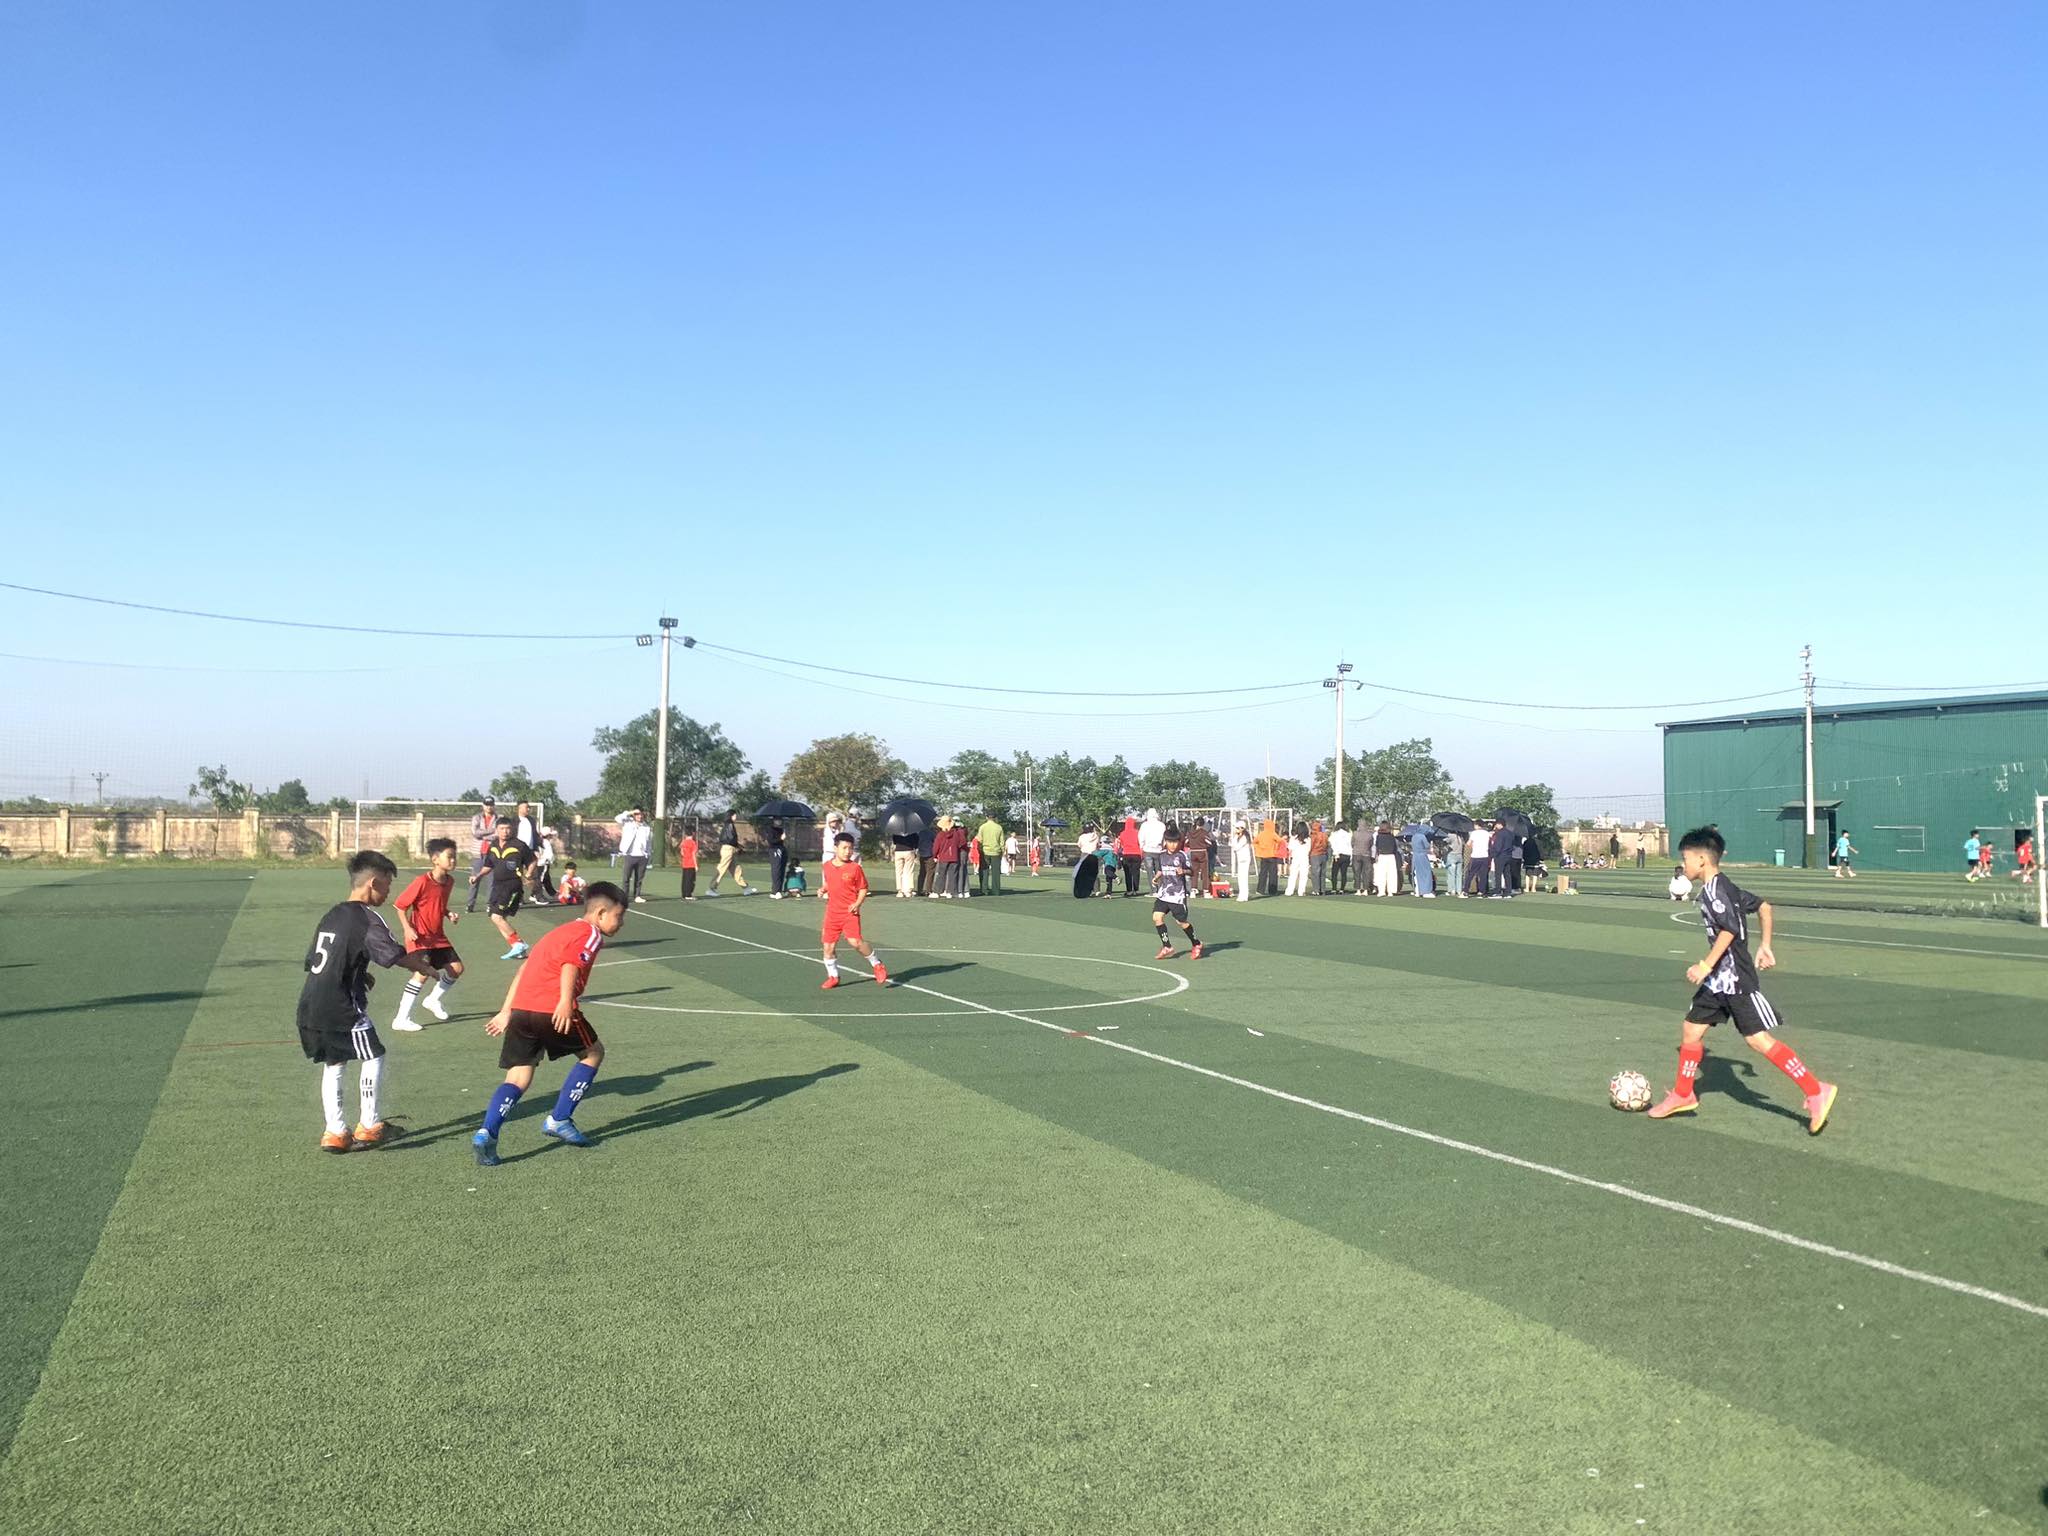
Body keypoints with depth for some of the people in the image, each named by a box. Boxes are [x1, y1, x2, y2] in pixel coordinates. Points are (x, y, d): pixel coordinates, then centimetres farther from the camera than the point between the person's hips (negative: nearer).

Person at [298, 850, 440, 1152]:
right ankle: (368, 1126, 11)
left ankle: (335, 1132, 18)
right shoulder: (367, 919, -10)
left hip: (310, 1005, 8)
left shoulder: (331, 915, 16)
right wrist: (424, 967, 1)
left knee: (333, 1064, 19)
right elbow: (396, 955, -17)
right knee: (373, 1057, 7)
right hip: (340, 1008, -8)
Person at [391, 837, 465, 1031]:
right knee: (423, 972, -22)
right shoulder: (422, 882, -19)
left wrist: (449, 915, 0)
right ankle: (402, 1019, -14)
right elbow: (400, 905, -14)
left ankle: (433, 1000, 32)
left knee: (457, 967, 7)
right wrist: (407, 929, -22)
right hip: (419, 937, -8)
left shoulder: (449, 881, 3)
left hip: (438, 936, 8)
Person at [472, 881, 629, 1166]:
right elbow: (571, 964, -18)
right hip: (554, 1011, -7)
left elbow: (525, 969, 26)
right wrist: (566, 1001, -29)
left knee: (517, 1079, 8)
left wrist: (506, 1012, 26)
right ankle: (559, 1120, 15)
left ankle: (487, 1133, -12)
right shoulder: (590, 934, 2)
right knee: (593, 1053, 16)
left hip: (520, 1009, 7)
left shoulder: (560, 932, 28)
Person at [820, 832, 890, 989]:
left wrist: (857, 904, -16)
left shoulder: (855, 867, -7)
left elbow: (863, 889, -1)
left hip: (850, 913, -4)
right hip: (832, 912, 5)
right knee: (829, 946, 6)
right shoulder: (827, 866, 6)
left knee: (855, 941, -18)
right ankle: (833, 976, 25)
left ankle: (877, 965, 4)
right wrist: (823, 890, 3)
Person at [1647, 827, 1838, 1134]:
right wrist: (1765, 946, 20)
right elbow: (1763, 907, 20)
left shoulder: (1713, 890, -17)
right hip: (1720, 980, 10)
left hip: (1735, 979, -10)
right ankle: (1683, 1095, 23)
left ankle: (1816, 1092, -3)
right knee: (1691, 1030, 13)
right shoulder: (1724, 886, 13)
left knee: (1758, 1039, -9)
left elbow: (1729, 930, -26)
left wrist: (1706, 966, -23)